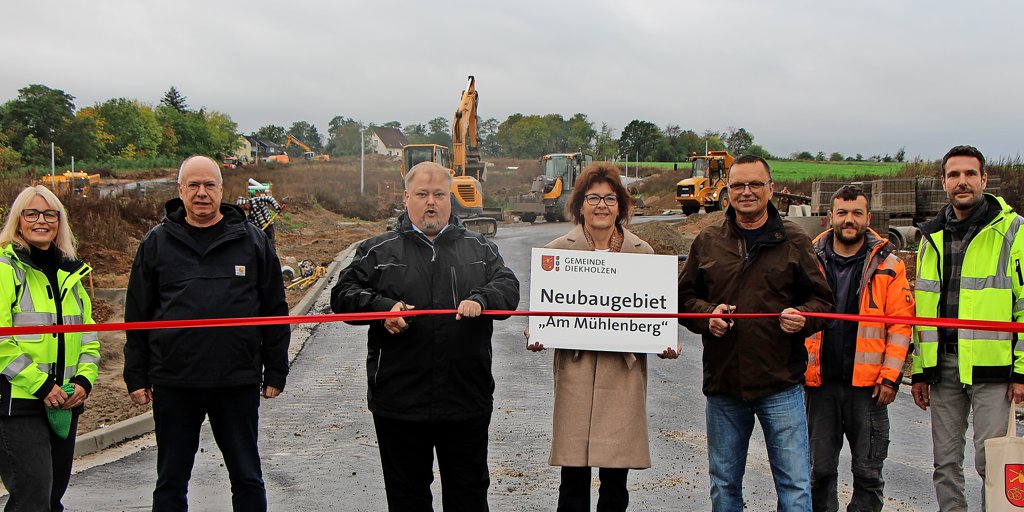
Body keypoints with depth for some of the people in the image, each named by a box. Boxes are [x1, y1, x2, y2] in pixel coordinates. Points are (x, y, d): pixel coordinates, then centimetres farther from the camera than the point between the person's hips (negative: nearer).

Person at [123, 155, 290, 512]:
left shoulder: (252, 241, 5)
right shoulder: (156, 243, 6)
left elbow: (275, 312, 7)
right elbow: (137, 316, 8)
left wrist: (275, 372, 4)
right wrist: (136, 376, 3)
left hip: (238, 382, 0)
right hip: (173, 384, 1)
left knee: (247, 478, 10)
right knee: (170, 482, 11)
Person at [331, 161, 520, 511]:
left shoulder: (479, 249, 10)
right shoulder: (378, 251, 7)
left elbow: (508, 288, 0)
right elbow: (343, 295, 2)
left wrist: (481, 299, -21)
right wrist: (382, 307, -16)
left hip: (467, 401, 1)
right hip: (399, 401, -1)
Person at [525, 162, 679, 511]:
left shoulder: (642, 252, 9)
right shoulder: (558, 250, 6)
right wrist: (536, 336, -10)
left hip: (625, 372, 1)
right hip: (575, 369, -1)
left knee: (616, 478, 5)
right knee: (574, 477, -1)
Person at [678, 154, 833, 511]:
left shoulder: (793, 241, 3)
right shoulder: (708, 241, 7)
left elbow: (822, 299, 7)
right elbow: (685, 297, 11)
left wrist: (803, 317, -15)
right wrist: (707, 314, -9)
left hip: (781, 385, -2)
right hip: (722, 385, 2)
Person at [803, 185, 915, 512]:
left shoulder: (887, 264, 2)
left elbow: (900, 324, -1)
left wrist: (890, 377, -8)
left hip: (867, 385, -1)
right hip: (820, 384, 2)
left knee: (868, 472, 5)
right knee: (820, 469, 9)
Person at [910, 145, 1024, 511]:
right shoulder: (932, 236, 14)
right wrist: (919, 370, 14)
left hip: (992, 369, -5)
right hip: (943, 367, 5)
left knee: (991, 461, -5)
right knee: (945, 461, 9)